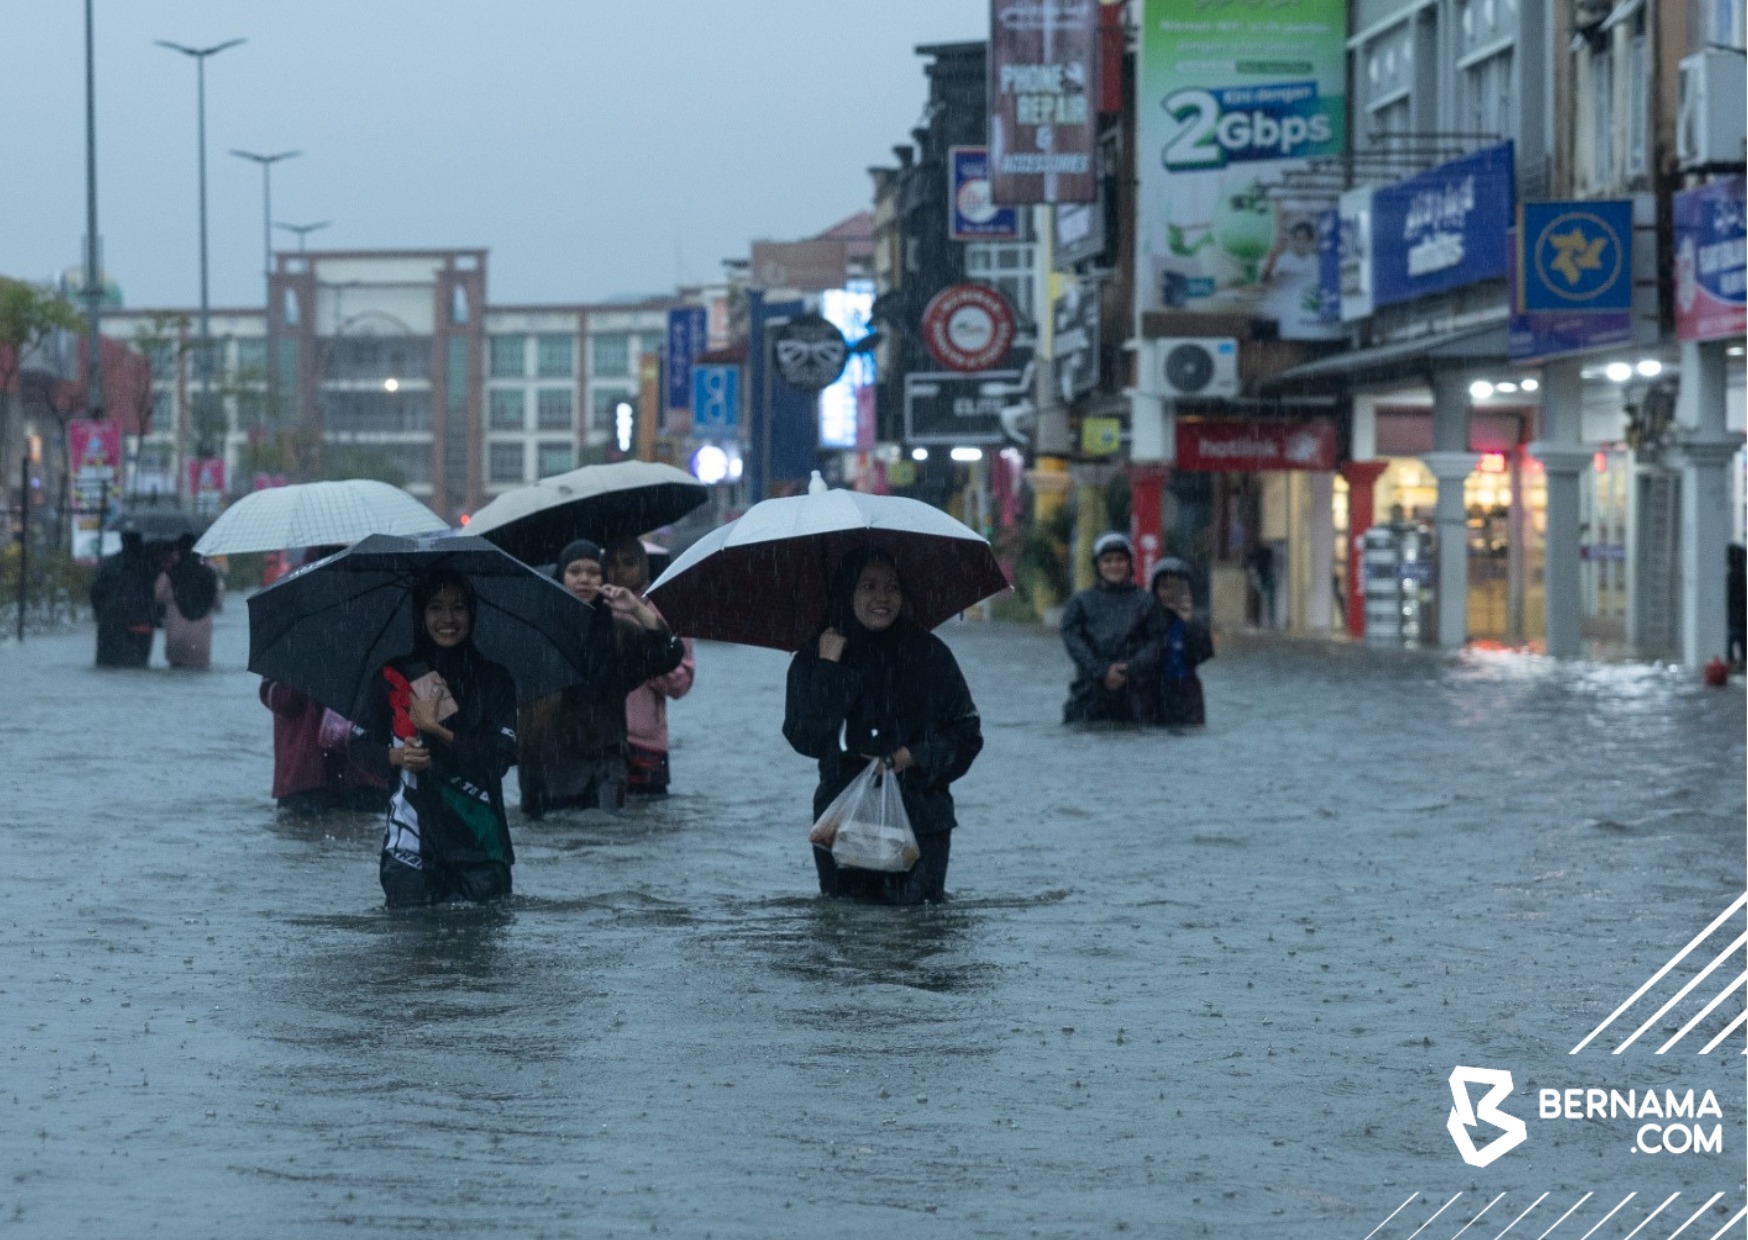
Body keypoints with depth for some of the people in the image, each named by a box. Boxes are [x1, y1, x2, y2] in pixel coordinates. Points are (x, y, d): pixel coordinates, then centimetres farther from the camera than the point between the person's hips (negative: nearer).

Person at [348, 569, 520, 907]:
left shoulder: (494, 679, 7)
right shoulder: (392, 676, 7)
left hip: (479, 841, 0)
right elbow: (361, 746, 9)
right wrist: (395, 756, -13)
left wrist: (437, 729, -10)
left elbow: (503, 756, -3)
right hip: (411, 838, 0)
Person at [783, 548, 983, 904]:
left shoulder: (928, 654, 3)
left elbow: (966, 732, 5)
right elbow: (806, 738, -10)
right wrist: (828, 668, -12)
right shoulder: (812, 660, 3)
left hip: (921, 822, -1)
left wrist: (914, 756, -10)